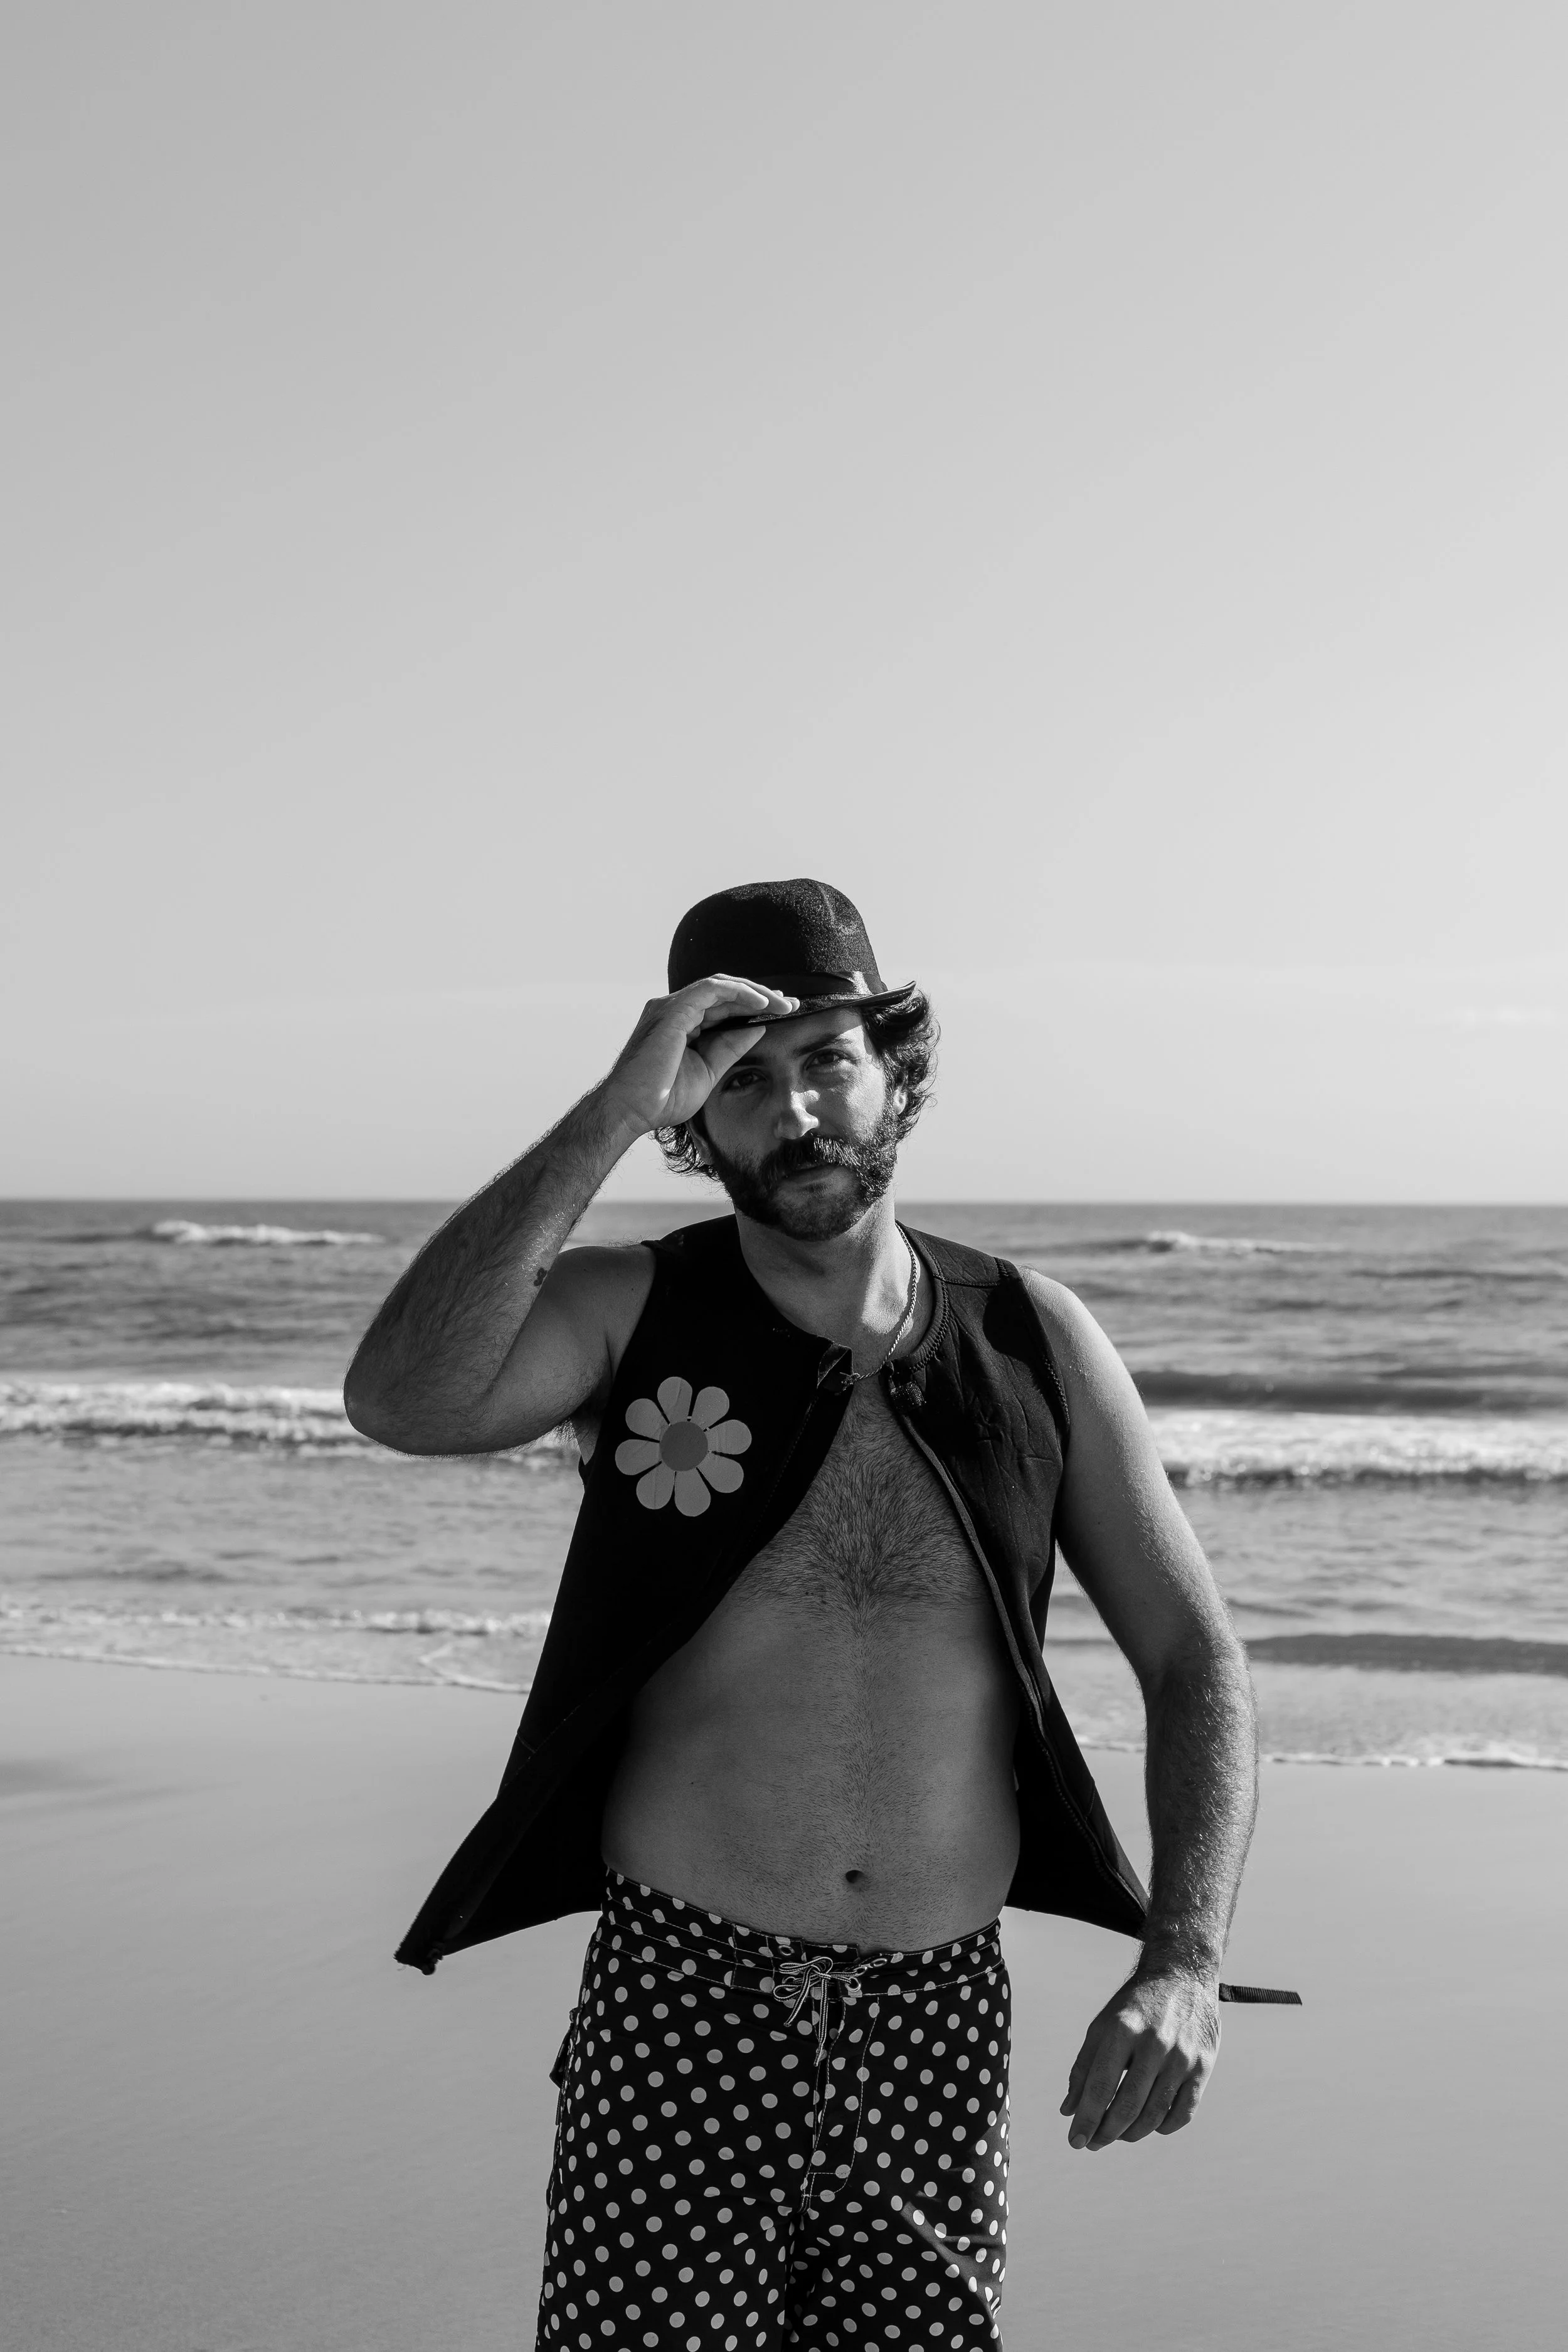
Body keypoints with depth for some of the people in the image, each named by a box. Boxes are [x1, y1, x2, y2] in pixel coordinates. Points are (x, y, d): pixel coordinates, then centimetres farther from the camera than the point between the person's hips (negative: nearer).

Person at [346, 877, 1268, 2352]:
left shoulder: (1034, 1343, 3)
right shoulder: (631, 1314, -2)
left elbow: (1193, 1661, 5)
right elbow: (402, 1402, -23)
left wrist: (1181, 1964, -8)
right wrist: (610, 1115, -23)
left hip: (939, 2030, 2)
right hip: (678, 2015, -2)